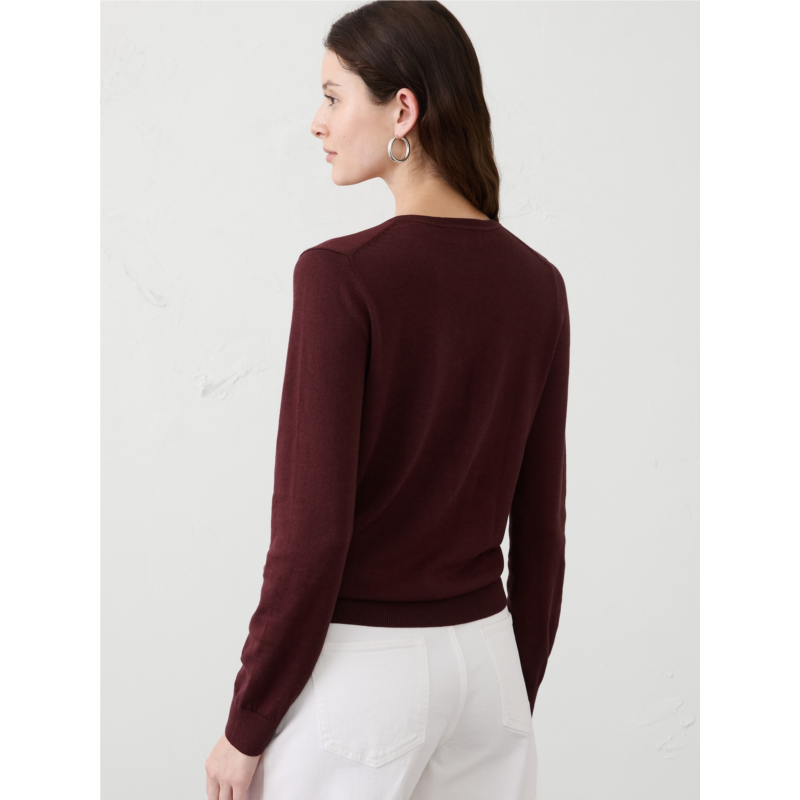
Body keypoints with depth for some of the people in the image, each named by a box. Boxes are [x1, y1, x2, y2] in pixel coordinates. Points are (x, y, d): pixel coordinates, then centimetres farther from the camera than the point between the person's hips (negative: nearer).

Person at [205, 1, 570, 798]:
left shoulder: (340, 275, -18)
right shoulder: (536, 284, 0)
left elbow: (312, 531, -18)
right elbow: (541, 526, 6)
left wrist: (246, 726, -7)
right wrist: (518, 694, 17)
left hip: (356, 670, -6)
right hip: (485, 658, 6)